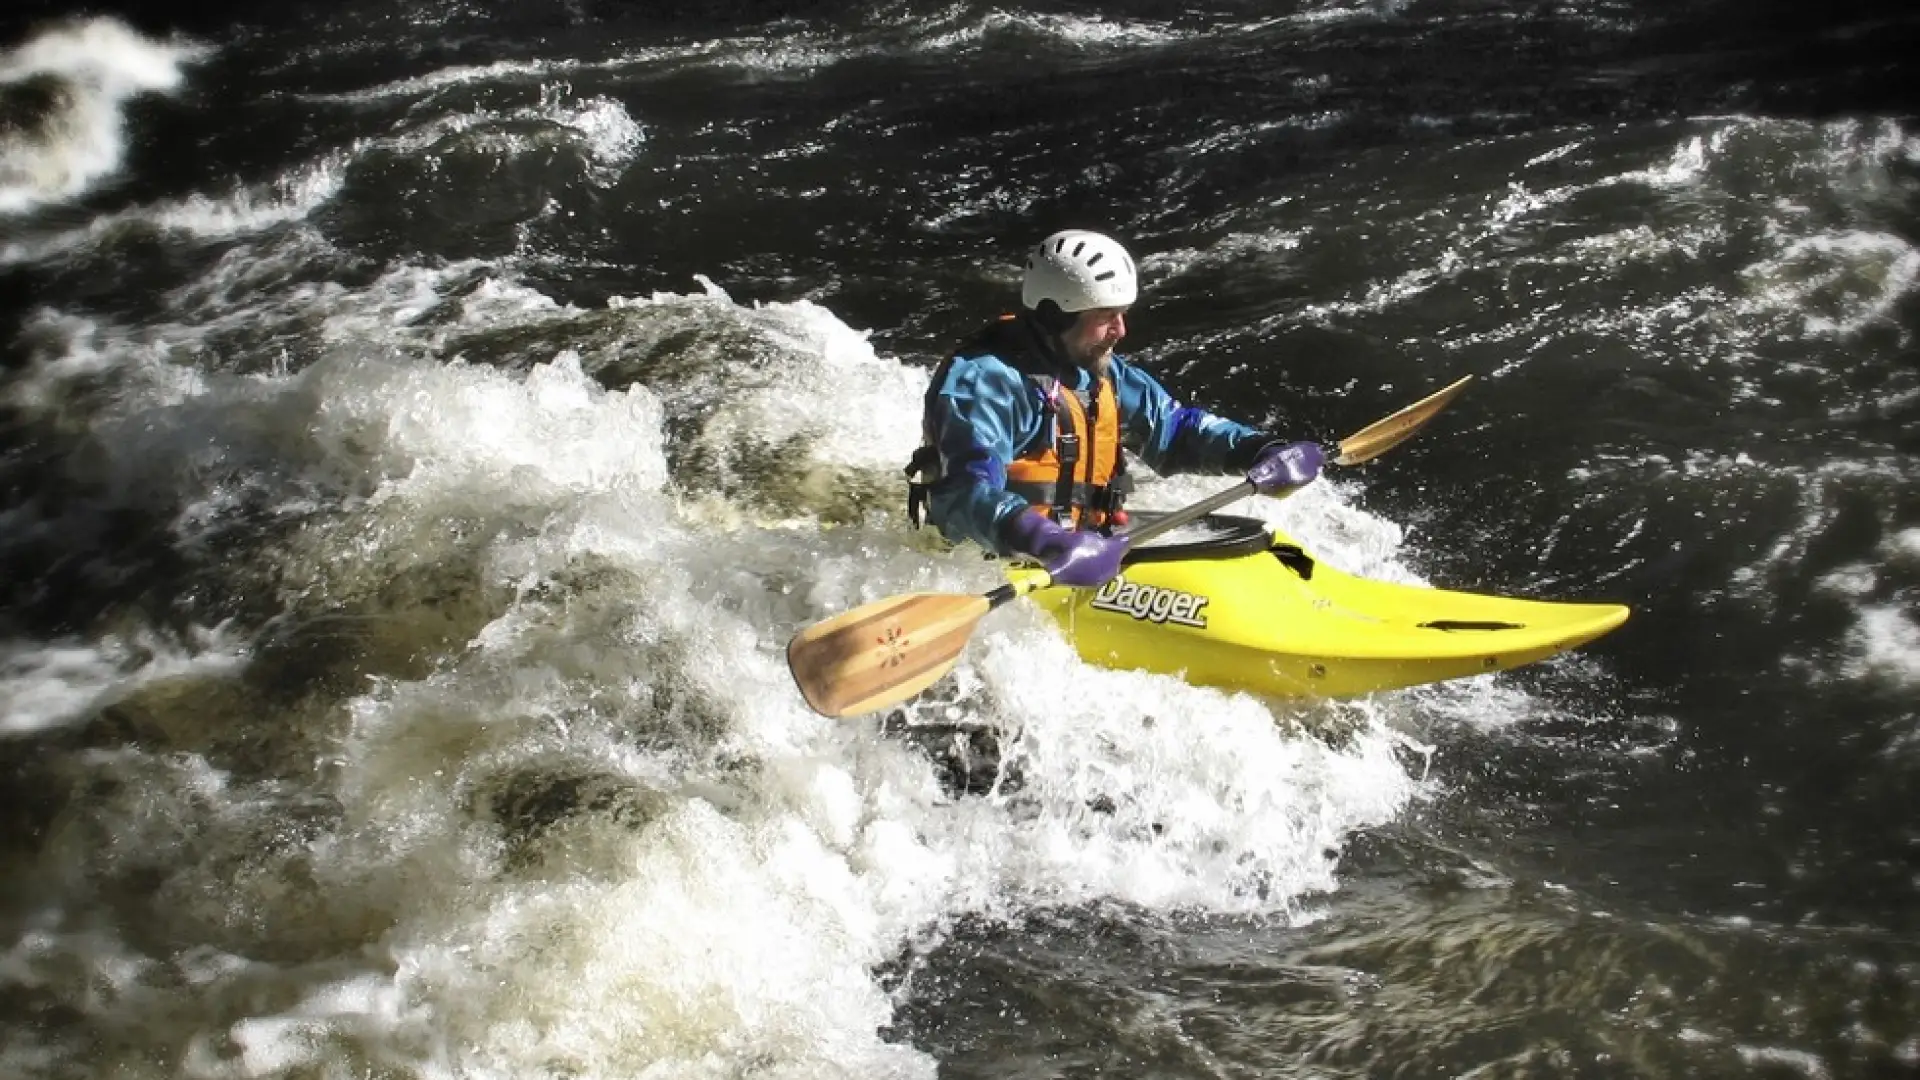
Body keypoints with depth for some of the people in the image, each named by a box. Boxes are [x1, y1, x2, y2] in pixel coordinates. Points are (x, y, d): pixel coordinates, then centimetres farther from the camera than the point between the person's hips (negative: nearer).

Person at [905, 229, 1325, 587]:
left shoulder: (1103, 375, 11)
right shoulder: (984, 380, -19)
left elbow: (1174, 427, 18)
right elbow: (967, 494, -31)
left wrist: (1262, 451, 0)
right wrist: (1046, 544, -49)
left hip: (1086, 549, 10)